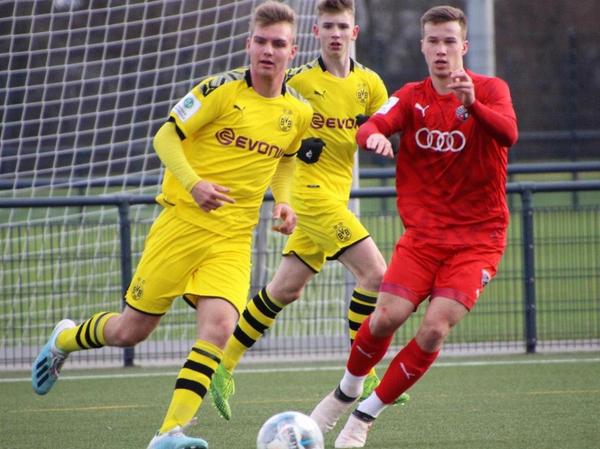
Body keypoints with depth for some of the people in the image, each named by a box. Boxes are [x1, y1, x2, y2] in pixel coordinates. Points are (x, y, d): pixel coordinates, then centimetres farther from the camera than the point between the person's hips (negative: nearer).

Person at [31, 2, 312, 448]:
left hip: (233, 239, 3)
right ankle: (64, 340, 36)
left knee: (219, 326, -22)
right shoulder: (221, 90, -9)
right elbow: (166, 138, -6)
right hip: (182, 223, -3)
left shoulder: (298, 112, 5)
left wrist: (283, 202, 7)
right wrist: (194, 183, -22)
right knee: (132, 330, 3)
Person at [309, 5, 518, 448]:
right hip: (423, 232, 2)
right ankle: (347, 391, 15)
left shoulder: (491, 90, -4)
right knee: (387, 316, -15)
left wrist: (473, 103, -45)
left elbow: (508, 133, -26)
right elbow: (369, 128, -14)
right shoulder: (412, 96, 5)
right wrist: (375, 135, -39)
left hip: (478, 236, -2)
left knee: (435, 329, -17)